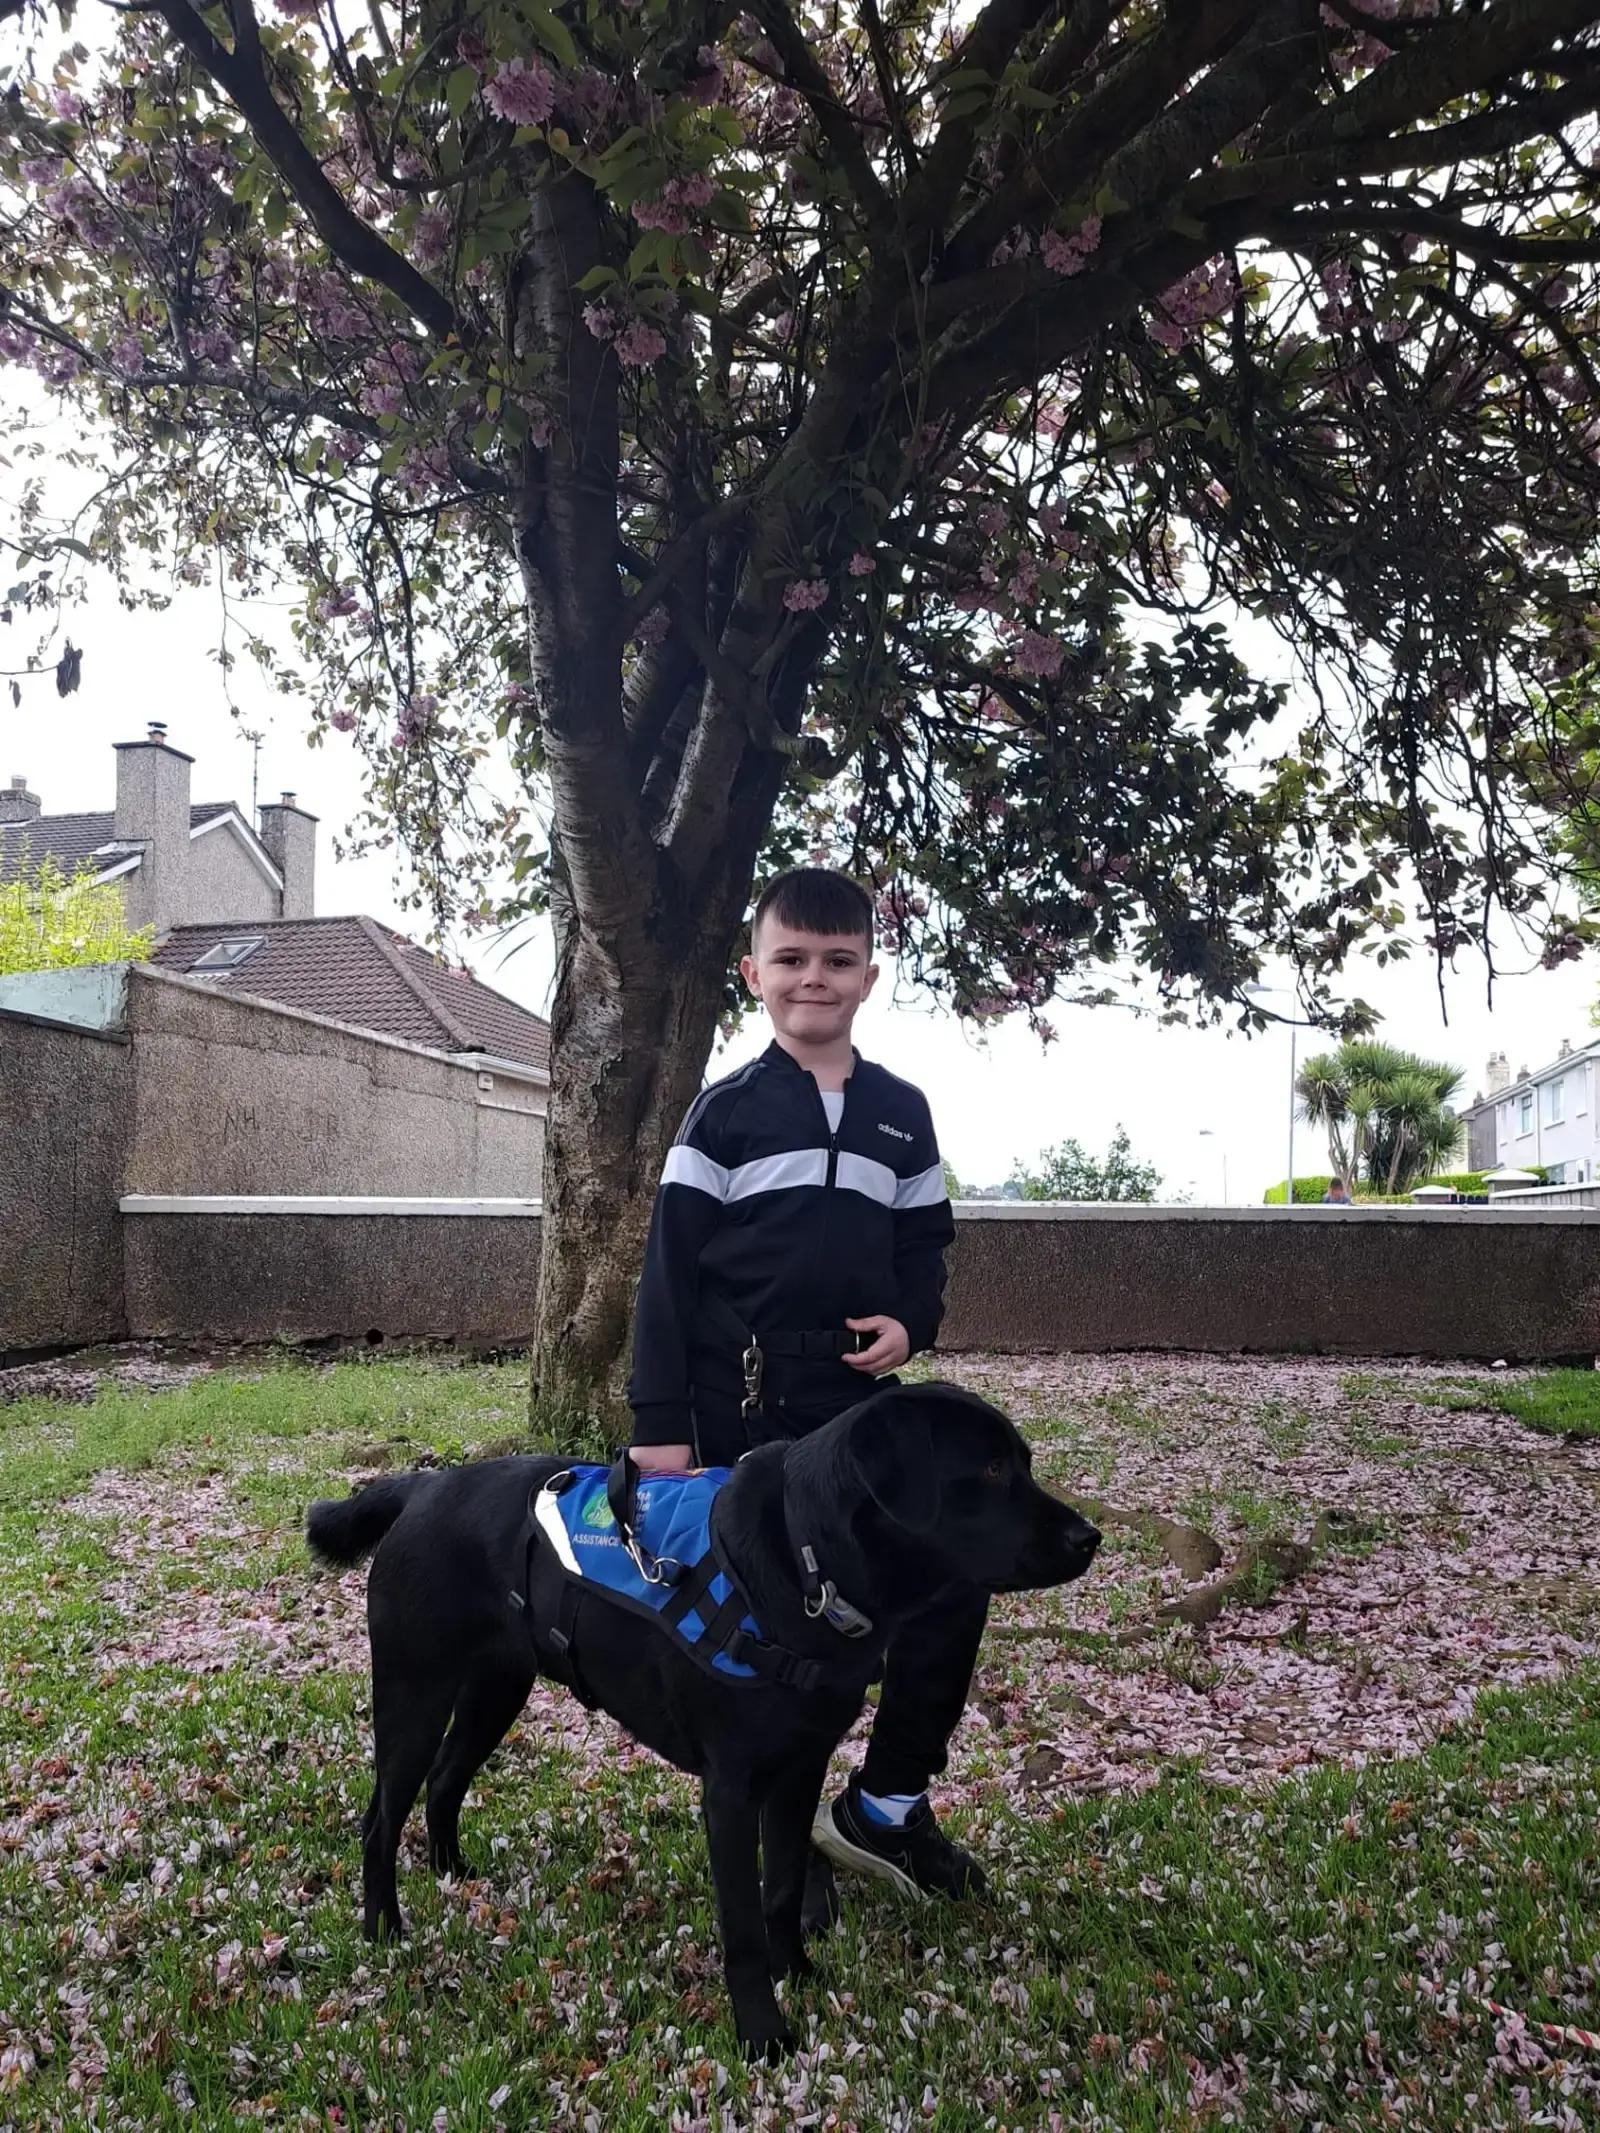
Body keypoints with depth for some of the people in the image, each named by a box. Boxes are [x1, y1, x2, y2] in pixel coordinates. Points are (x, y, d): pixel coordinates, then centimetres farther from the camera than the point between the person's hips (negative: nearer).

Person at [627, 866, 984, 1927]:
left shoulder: (902, 1112, 9)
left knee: (952, 1583, 0)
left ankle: (886, 1803, 23)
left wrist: (911, 1324, -5)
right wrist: (661, 1422, -9)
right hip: (743, 1402, -3)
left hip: (859, 1394, 4)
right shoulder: (727, 1111, -2)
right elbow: (671, 1269, -4)